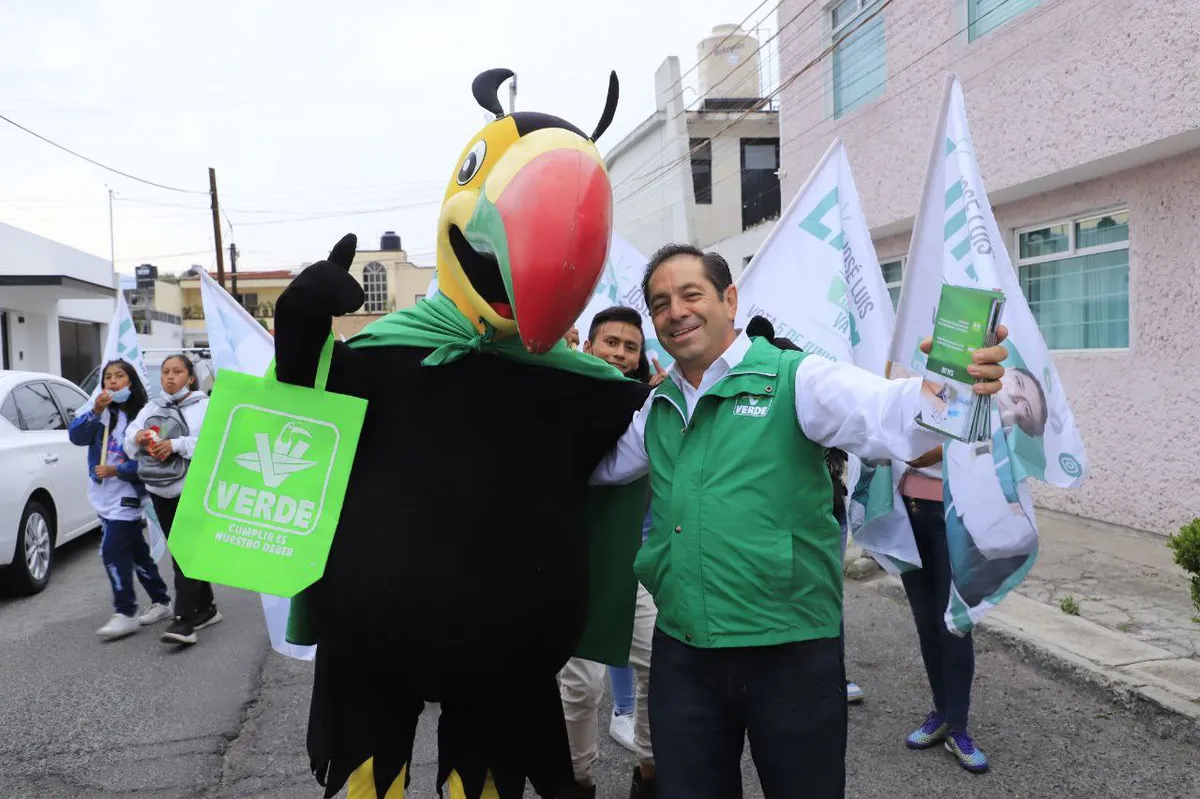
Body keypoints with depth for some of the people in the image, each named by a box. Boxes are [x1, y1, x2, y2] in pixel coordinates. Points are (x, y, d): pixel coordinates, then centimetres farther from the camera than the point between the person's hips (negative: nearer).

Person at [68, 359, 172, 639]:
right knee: (135, 551, 13)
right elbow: (76, 435, -9)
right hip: (104, 495, 6)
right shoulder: (98, 410, 5)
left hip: (127, 495, -6)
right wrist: (95, 412, -23)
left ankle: (125, 614, -6)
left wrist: (116, 470, -22)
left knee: (112, 551, -13)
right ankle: (161, 601, 25)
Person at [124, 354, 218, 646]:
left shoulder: (205, 406, -1)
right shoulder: (152, 408, 16)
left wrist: (175, 444, -23)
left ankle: (184, 621, -16)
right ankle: (206, 608, 25)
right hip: (160, 491, 6)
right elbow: (130, 436, 8)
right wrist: (138, 437, -15)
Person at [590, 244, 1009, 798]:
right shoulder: (656, 408, 10)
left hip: (793, 651, -4)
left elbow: (887, 417, -24)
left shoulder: (795, 379, -7)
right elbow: (593, 461, 23)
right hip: (679, 653, 5)